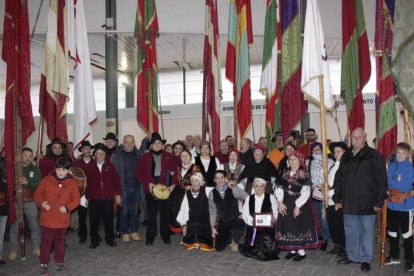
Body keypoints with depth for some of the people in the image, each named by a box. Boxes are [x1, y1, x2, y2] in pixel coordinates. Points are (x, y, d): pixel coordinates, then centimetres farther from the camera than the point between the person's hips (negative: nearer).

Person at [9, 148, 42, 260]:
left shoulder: (35, 169, 4)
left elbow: (39, 184, -7)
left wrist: (27, 182, -24)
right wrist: (16, 182, -24)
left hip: (31, 202, 1)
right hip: (16, 202, -1)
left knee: (35, 226, 7)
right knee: (14, 227, 4)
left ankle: (36, 248, 21)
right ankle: (13, 250, 18)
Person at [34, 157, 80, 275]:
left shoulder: (72, 183, -1)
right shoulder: (47, 180, -3)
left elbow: (76, 199, -1)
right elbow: (37, 194, 4)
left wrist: (67, 207, -17)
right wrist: (41, 203, -14)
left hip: (62, 219, 1)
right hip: (47, 218, -1)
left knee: (60, 241, 14)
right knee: (46, 241, 4)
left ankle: (59, 263, 27)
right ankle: (44, 264, 17)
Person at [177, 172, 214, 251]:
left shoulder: (206, 190, 1)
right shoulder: (187, 193, 8)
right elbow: (184, 209, 6)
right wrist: (183, 224, 1)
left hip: (205, 220, -1)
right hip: (192, 223, 1)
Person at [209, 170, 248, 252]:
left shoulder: (234, 190, -10)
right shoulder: (212, 194, -2)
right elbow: (212, 211, 6)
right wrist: (213, 227, 5)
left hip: (236, 220, -2)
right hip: (223, 222, 3)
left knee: (240, 228, -37)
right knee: (219, 248, -2)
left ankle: (235, 241, 0)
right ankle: (229, 237, 31)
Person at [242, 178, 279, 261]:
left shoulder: (271, 197, 9)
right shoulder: (249, 199, 14)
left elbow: (276, 212, 3)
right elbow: (245, 214, 5)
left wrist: (274, 218, -18)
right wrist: (251, 221, -13)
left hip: (267, 227, -2)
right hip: (252, 227, 2)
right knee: (250, 250, -12)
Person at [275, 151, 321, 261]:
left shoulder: (304, 174, -9)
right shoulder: (286, 174, 9)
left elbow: (305, 192, -15)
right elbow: (280, 188, 5)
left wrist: (298, 206, -17)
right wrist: (280, 202, -7)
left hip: (299, 205, -6)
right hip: (286, 205, 6)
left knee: (299, 226, -4)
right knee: (288, 226, 8)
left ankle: (301, 251, 9)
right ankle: (292, 250, 20)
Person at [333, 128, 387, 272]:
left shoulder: (374, 156, -5)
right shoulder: (346, 156, 11)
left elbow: (381, 179, -8)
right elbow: (339, 178, 14)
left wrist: (379, 201, -11)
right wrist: (337, 198, 10)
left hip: (366, 203, -5)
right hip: (348, 202, 5)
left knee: (366, 231, 6)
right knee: (350, 231, 14)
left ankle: (365, 259, 19)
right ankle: (352, 256, 28)